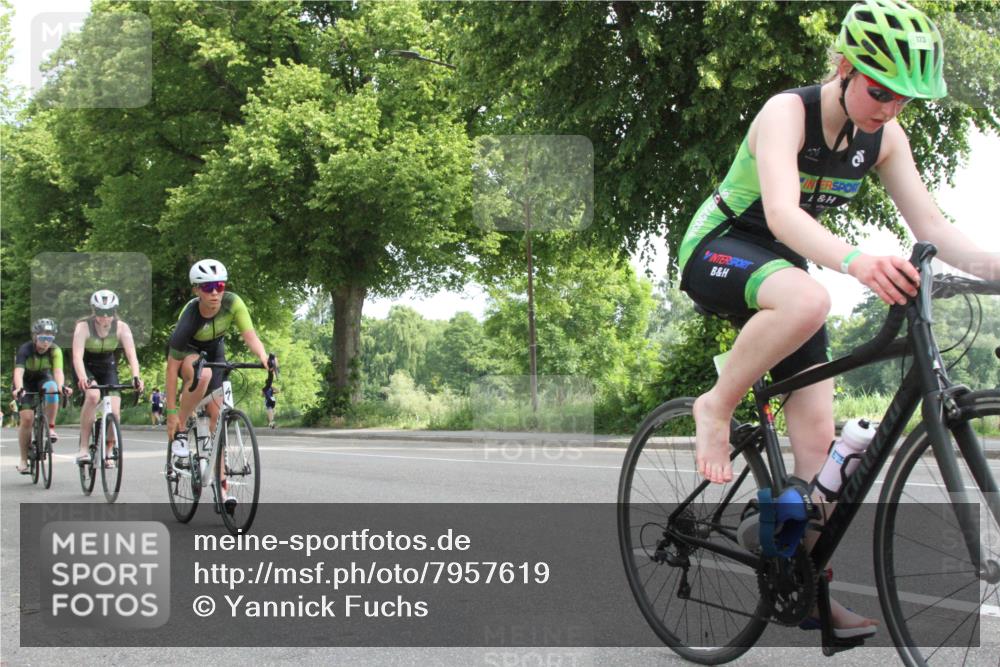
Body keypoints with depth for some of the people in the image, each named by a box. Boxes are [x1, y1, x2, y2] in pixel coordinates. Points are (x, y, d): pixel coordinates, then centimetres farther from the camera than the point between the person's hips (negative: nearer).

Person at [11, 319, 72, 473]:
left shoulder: (55, 350, -23)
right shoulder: (25, 350, -28)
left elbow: (58, 370, -37)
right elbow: (18, 371, -42)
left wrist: (61, 386, -58)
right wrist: (19, 388, -61)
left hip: (44, 380, 1)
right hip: (26, 384, -1)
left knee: (52, 389, -35)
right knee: (27, 419, -16)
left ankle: (50, 427, -20)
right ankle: (23, 460, -2)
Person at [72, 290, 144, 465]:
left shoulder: (121, 327, -19)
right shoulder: (84, 327, -24)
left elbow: (131, 354, -30)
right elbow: (77, 356, -36)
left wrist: (136, 377, -47)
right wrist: (82, 378, -54)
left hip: (108, 368, 2)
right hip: (86, 368, -2)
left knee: (114, 411, -15)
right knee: (93, 395, -33)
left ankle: (107, 453, 9)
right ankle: (83, 448, -25)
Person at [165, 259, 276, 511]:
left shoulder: (232, 303, -27)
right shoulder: (189, 318, -35)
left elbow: (250, 335, -32)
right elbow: (172, 368, -30)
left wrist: (264, 357, -55)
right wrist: (171, 412, -29)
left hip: (214, 351, 4)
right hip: (186, 352, -4)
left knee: (217, 412, -8)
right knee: (203, 375, -38)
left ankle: (220, 484, -5)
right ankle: (179, 432, -18)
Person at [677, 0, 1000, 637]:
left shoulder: (885, 137, -4)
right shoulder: (787, 112, -24)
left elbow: (931, 226, -7)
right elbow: (782, 213, -41)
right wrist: (855, 260, -59)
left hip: (783, 267, 6)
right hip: (719, 250, -6)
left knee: (817, 431, -4)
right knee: (808, 300, -41)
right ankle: (716, 409, -20)